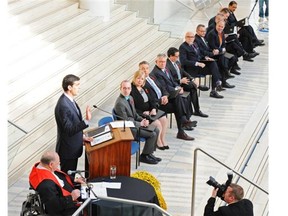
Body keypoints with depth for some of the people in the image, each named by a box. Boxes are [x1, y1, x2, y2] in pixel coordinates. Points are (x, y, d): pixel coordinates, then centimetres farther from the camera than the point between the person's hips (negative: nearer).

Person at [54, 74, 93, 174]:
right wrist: (86, 121, -37)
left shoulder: (69, 100, 4)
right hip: (67, 150, -9)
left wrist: (82, 137, 11)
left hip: (73, 148, 9)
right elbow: (69, 130, -29)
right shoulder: (63, 105, -27)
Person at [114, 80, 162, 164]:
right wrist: (140, 124, -16)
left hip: (134, 123, 10)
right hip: (128, 129, -10)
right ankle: (144, 156, -1)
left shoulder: (130, 98, 8)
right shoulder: (119, 103, -23)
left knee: (156, 130, 6)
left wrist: (143, 120, -2)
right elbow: (125, 121, -21)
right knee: (152, 134, -15)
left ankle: (149, 153, 13)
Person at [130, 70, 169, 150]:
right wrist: (143, 113, -21)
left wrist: (154, 109, -4)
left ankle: (163, 140, 3)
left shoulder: (144, 89, 15)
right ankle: (158, 142, 0)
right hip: (140, 115, -9)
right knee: (157, 123, -21)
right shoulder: (131, 90, -14)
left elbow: (152, 100, 16)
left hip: (149, 112, 9)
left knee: (164, 119, -7)